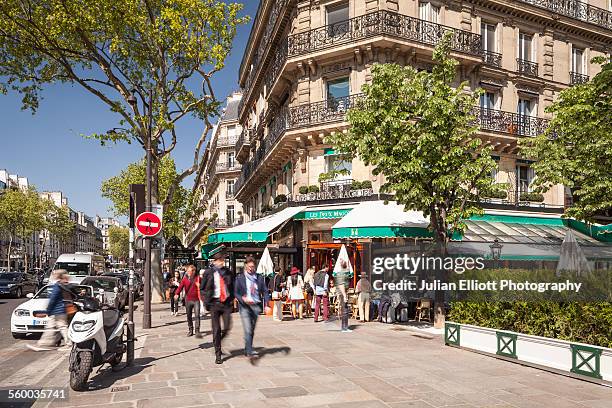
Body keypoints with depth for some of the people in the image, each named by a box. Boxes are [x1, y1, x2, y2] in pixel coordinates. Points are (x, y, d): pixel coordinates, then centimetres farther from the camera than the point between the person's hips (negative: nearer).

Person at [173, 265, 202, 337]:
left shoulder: (198, 278, 0)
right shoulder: (185, 278, 1)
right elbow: (180, 286, -12)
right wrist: (176, 294, -28)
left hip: (196, 300, -2)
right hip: (188, 300, 2)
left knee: (197, 315, -9)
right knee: (189, 316, 10)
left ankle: (197, 331, -5)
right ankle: (190, 330, 24)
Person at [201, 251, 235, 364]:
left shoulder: (228, 273, 6)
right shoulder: (208, 273, -1)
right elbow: (203, 289, 5)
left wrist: (232, 299, 5)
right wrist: (206, 302, -3)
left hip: (226, 302, 2)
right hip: (214, 303, -2)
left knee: (227, 327, -5)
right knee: (216, 329, 0)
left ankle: (218, 342, 27)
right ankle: (218, 354, 11)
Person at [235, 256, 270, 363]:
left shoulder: (259, 278, 8)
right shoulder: (240, 278, 1)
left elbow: (265, 292, 8)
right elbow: (236, 293, 1)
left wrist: (266, 305, -5)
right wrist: (243, 299, -18)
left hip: (256, 306, 3)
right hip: (245, 306, -3)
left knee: (252, 330, 11)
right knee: (248, 330, -13)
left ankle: (247, 350, 26)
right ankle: (250, 352, -16)